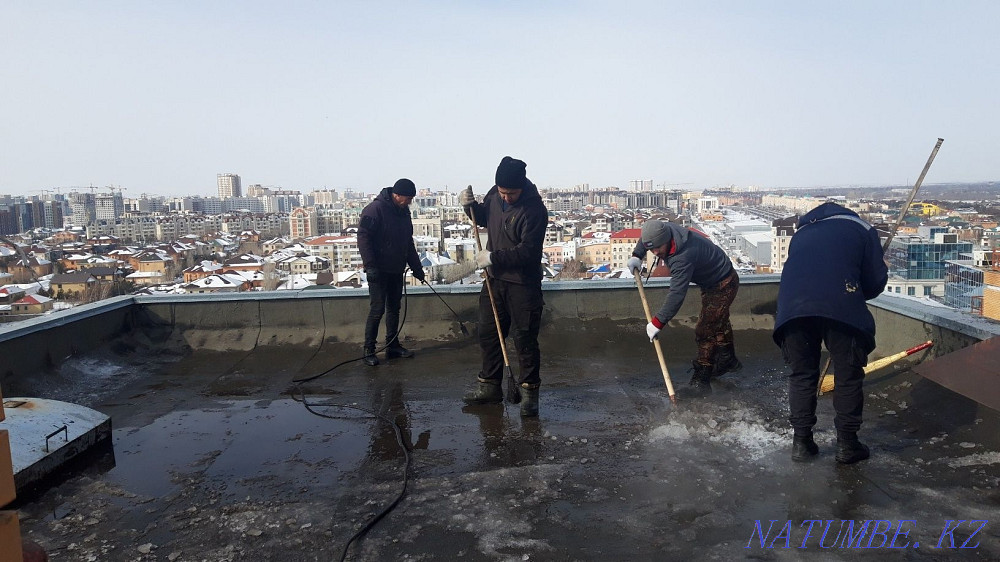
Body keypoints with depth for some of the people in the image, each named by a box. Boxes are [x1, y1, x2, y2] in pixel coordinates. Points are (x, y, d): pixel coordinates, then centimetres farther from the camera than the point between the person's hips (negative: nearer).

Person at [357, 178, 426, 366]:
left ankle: (393, 346, 22)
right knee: (377, 310, -6)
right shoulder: (375, 209, -14)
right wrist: (370, 266, -23)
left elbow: (408, 242, 20)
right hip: (379, 271, -8)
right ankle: (369, 351, 3)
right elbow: (363, 237, -18)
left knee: (394, 308, 12)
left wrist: (416, 267, 19)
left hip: (396, 270, 8)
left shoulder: (403, 212, 11)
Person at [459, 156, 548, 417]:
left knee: (525, 339, -2)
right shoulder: (495, 195, 2)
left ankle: (529, 392, 11)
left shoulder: (534, 209, -20)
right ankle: (490, 387, 25)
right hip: (495, 279, 7)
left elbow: (527, 251, -24)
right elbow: (484, 218, 22)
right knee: (488, 334, 12)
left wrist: (494, 257, -25)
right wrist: (471, 205, 3)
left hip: (523, 284, -7)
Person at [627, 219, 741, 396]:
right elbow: (646, 236, 11)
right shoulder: (663, 229, -14)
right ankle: (728, 361, 46)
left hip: (723, 286, -11)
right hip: (711, 282, 11)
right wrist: (637, 255, -1)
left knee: (705, 331, -13)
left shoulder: (683, 257, -40)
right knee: (718, 322, 26)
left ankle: (702, 378, -3)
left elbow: (677, 294, -41)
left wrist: (658, 323, -38)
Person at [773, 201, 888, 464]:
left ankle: (801, 442, 21)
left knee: (801, 373, 17)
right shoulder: (862, 229, 24)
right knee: (848, 373, 13)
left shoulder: (801, 233, 34)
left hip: (792, 305, 3)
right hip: (842, 307, -3)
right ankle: (847, 444, 20)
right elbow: (874, 284, 16)